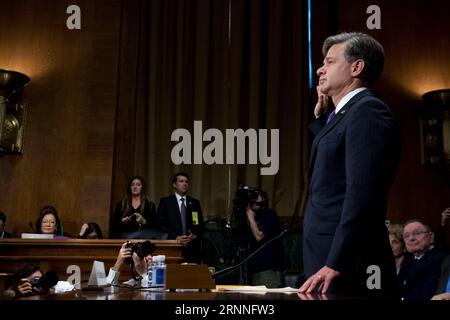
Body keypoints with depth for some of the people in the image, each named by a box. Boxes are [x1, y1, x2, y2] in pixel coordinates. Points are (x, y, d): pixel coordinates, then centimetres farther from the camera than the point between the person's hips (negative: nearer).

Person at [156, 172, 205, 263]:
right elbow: (160, 224, -1)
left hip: (192, 249, 2)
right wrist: (175, 237, -12)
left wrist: (195, 236, -7)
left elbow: (201, 225, 13)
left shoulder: (195, 203, 14)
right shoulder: (165, 202, 6)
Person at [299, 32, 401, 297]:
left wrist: (335, 265, -24)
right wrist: (321, 118, 19)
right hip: (327, 259, 9)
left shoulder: (368, 110, -12)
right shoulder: (344, 114, 16)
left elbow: (362, 194, -22)